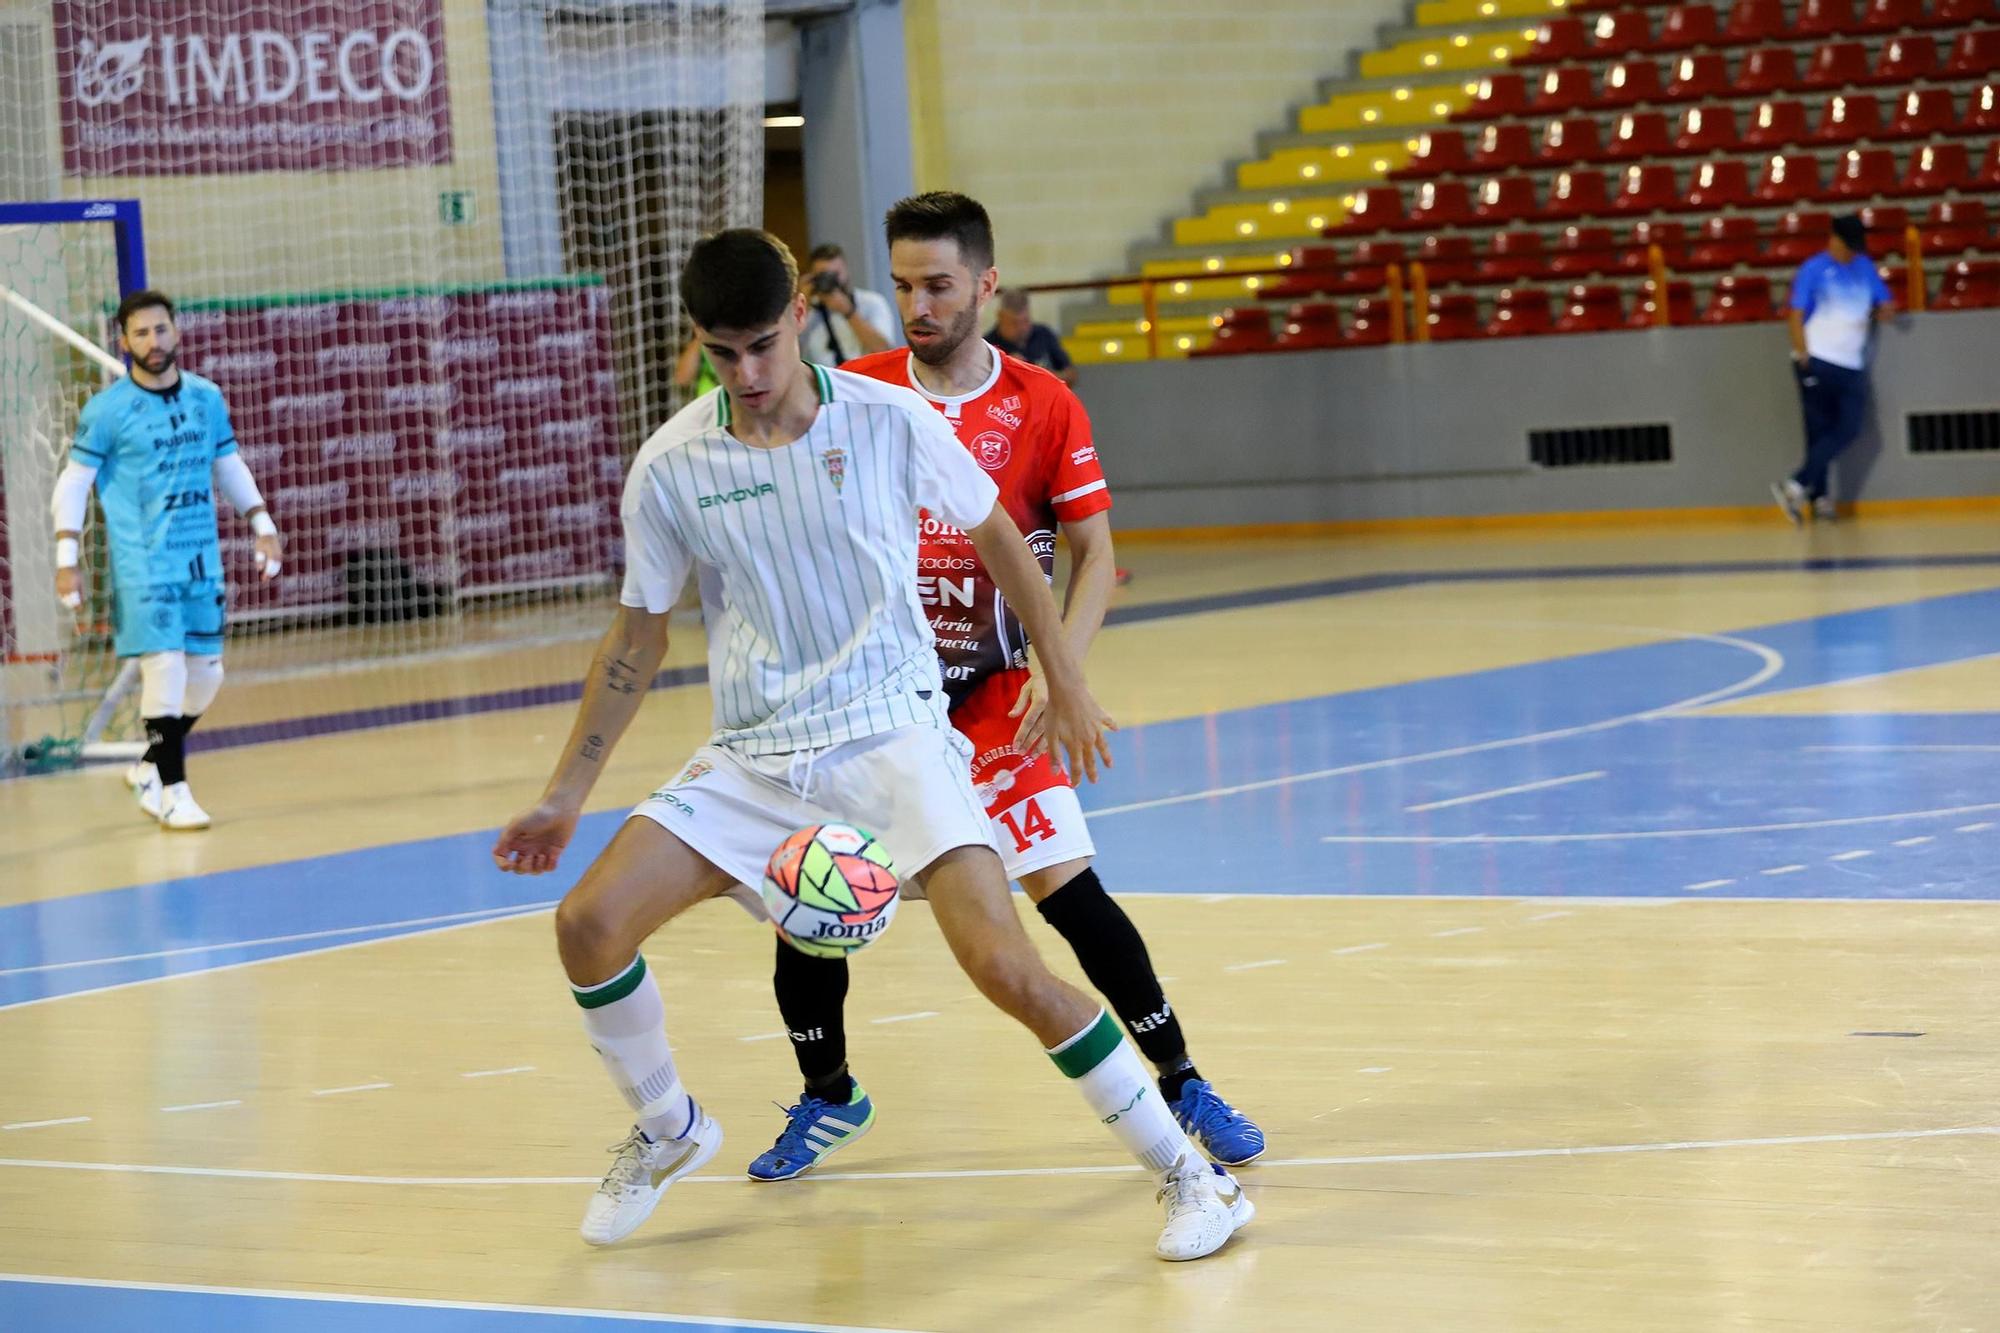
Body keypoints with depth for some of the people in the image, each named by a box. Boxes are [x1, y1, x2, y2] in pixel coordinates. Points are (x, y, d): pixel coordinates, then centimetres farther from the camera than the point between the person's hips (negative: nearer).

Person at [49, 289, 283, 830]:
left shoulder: (207, 398, 8)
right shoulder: (106, 411, -6)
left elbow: (229, 466, 20)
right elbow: (74, 482, -3)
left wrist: (263, 526, 13)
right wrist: (66, 559, -10)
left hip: (202, 562, 5)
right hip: (142, 565, -5)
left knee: (205, 674, 7)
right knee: (164, 667, -14)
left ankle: (149, 768, 27)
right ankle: (173, 792, -5)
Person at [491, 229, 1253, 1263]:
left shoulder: (888, 420, -7)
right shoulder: (671, 468, -2)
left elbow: (994, 534, 9)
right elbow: (638, 636, 9)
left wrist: (1066, 684, 11)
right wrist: (564, 797, 9)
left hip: (894, 731, -3)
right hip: (754, 754, 3)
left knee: (1003, 964, -21)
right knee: (587, 924, -12)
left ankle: (1185, 1170, -5)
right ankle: (668, 1131, 16)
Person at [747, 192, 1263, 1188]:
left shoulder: (1043, 408, -6)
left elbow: (1094, 555, -2)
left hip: (991, 695, -2)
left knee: (1069, 889, -12)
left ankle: (1181, 1084, 4)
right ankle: (828, 1097, 22)